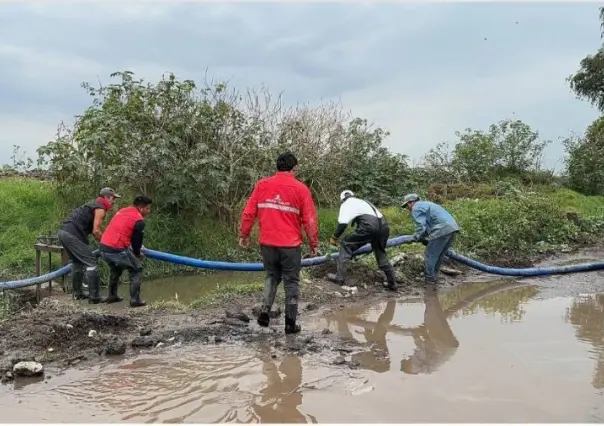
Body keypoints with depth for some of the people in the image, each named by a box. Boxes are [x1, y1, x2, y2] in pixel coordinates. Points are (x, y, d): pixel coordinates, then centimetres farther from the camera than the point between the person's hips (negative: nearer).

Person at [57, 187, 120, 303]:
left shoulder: (93, 204, 26)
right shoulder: (100, 208, -3)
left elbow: (93, 230, 26)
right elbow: (96, 231, -10)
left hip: (62, 231, 10)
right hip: (72, 234, -10)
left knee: (77, 262, 23)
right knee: (91, 262, -5)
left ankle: (78, 293, 28)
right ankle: (94, 297, -4)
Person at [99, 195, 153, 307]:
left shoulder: (122, 211, 18)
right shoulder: (139, 220, -5)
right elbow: (137, 240, 0)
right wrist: (138, 254, 22)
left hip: (103, 246, 8)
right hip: (117, 250, -8)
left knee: (115, 269, 32)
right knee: (137, 269, 9)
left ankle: (112, 296, 37)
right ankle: (135, 300, 4)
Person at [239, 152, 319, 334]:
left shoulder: (262, 185, 1)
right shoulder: (300, 188, -5)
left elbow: (248, 213, 2)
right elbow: (310, 220, -6)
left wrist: (244, 235, 15)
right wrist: (314, 244, 4)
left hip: (267, 243, 3)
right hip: (290, 245, -3)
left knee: (272, 276, 21)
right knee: (291, 282, 10)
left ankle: (265, 312, 8)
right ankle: (290, 323, 14)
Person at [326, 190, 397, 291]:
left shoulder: (347, 203, 15)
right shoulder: (362, 202, 37)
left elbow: (343, 223, 0)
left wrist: (334, 237, 11)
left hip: (369, 226, -7)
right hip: (383, 225, 7)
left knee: (346, 244, 9)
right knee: (380, 253, 26)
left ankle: (340, 277, 5)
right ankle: (392, 283, 30)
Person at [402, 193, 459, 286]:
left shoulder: (416, 208, -1)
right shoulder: (425, 204, 30)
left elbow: (421, 227, -11)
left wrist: (415, 238, 5)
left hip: (442, 230, -10)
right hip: (453, 227, 10)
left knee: (429, 255, 2)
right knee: (439, 255, 19)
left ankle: (429, 280, 7)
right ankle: (432, 276, 27)